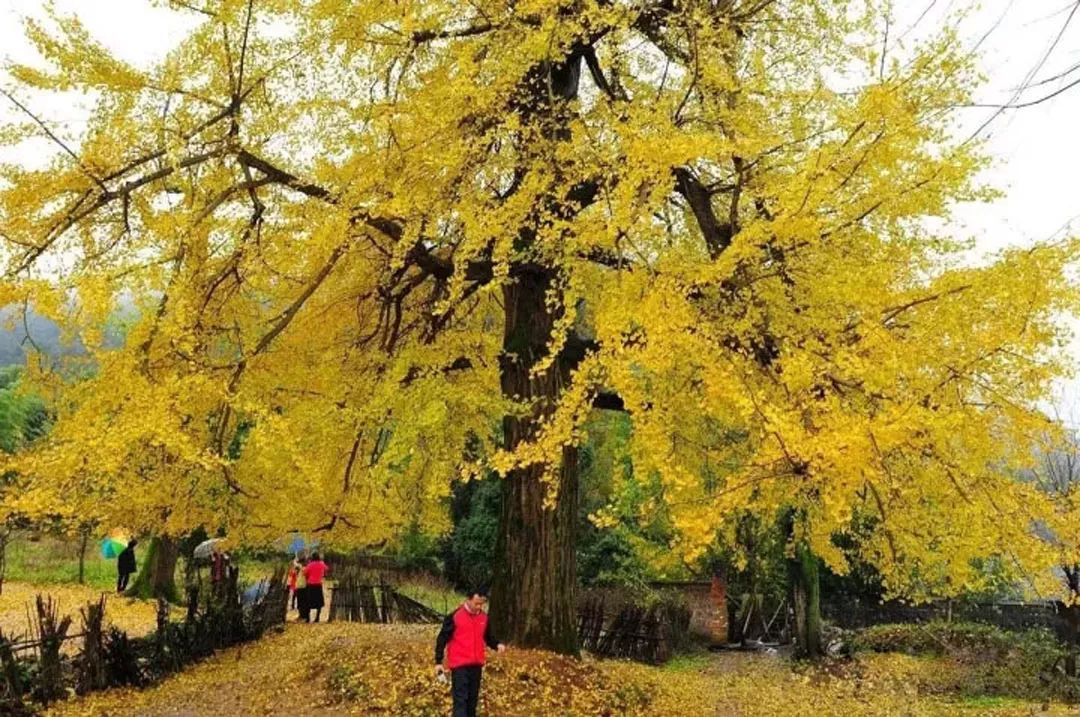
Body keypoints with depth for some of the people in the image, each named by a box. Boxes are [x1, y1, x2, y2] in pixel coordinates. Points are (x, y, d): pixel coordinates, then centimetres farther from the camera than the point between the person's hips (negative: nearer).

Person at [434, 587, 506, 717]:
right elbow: (442, 639, -6)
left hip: (476, 665, 6)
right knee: (460, 700, -9)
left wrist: (497, 645, -2)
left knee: (473, 699, 13)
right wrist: (438, 662, -8)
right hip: (459, 665, -5)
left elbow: (487, 636, 19)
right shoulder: (455, 616, -12)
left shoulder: (484, 617, 5)